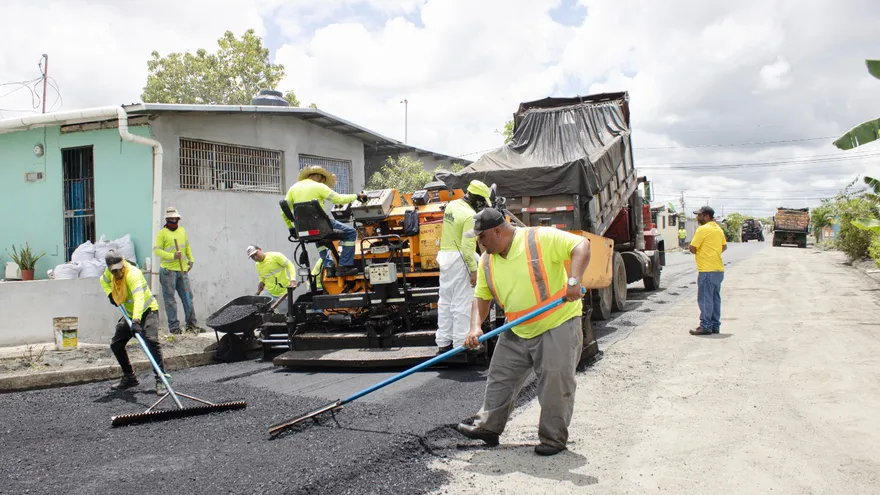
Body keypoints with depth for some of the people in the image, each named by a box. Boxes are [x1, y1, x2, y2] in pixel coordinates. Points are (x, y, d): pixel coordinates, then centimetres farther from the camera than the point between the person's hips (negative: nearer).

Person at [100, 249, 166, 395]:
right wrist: (110, 294, 0)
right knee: (116, 345, 7)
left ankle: (160, 381, -26)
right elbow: (104, 281, 19)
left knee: (152, 341, -27)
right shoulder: (110, 272, -7)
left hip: (147, 311, -8)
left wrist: (136, 321, -58)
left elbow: (139, 297, -46)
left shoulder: (132, 274, -32)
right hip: (130, 314, 8)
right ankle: (129, 378, 23)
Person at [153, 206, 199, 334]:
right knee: (170, 299, -2)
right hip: (168, 270, -5)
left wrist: (191, 259, 14)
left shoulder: (182, 230, 15)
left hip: (182, 270, 5)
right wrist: (172, 255, -20)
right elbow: (156, 250, -9)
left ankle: (192, 324, 12)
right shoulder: (162, 233, -3)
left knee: (188, 297, 6)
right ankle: (174, 326, 2)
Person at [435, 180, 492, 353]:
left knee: (445, 301, 14)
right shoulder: (470, 215, -19)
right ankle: (461, 344, 5)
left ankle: (443, 343, 22)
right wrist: (473, 270, -19)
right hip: (460, 259, -8)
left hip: (445, 255, 8)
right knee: (462, 303, 0)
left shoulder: (451, 205, 6)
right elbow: (467, 246, -23)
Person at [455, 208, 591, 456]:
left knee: (556, 384, -4)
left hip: (558, 325, -6)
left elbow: (581, 246, -21)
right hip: (517, 333, 7)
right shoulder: (487, 261, 3)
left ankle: (553, 438, 12)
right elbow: (481, 297, 7)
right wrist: (476, 326, -10)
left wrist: (573, 280, -35)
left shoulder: (541, 238, -17)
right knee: (500, 379, 12)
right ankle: (488, 427, 27)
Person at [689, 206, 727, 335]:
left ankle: (705, 326, -4)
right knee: (715, 298, 13)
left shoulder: (702, 229, -13)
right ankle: (715, 326, 17)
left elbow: (693, 249, -14)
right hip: (719, 269, 9)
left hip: (707, 270, -9)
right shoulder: (718, 229, 14)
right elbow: (724, 246, 23)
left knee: (705, 299, -5)